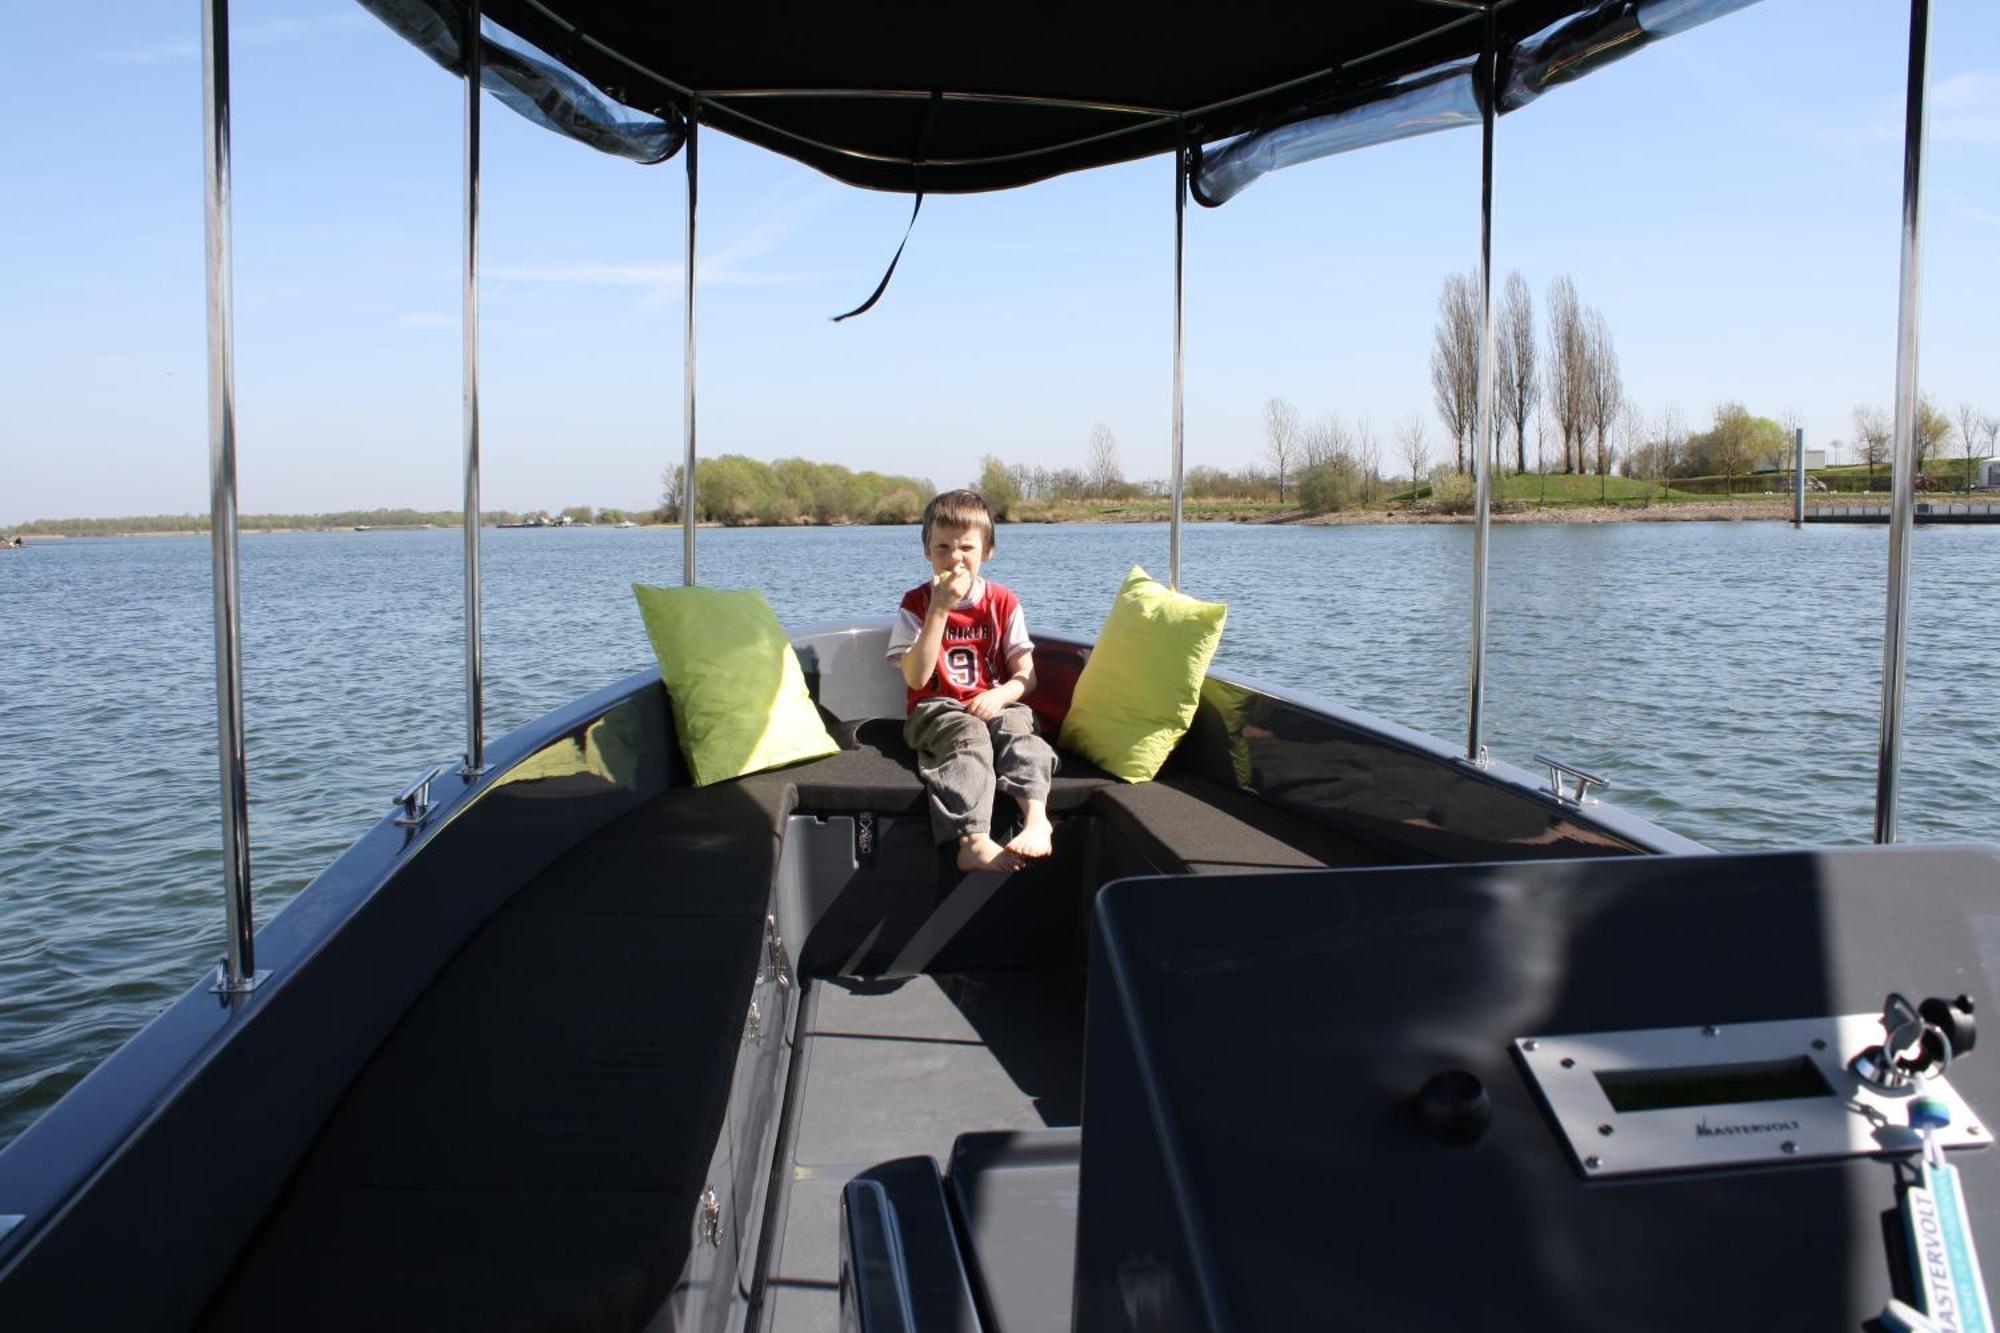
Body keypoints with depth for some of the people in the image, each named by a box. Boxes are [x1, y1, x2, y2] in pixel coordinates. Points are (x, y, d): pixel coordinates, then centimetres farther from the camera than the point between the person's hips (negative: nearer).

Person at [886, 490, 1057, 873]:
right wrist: (940, 608, -16)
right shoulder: (916, 604, 4)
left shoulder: (1003, 603, 9)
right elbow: (916, 678, -11)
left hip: (992, 704, 2)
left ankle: (1036, 819, -54)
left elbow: (1026, 675, 6)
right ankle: (974, 841, -54)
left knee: (1017, 728, -33)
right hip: (936, 709, -2)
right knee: (970, 735, -36)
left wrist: (1001, 694, -19)